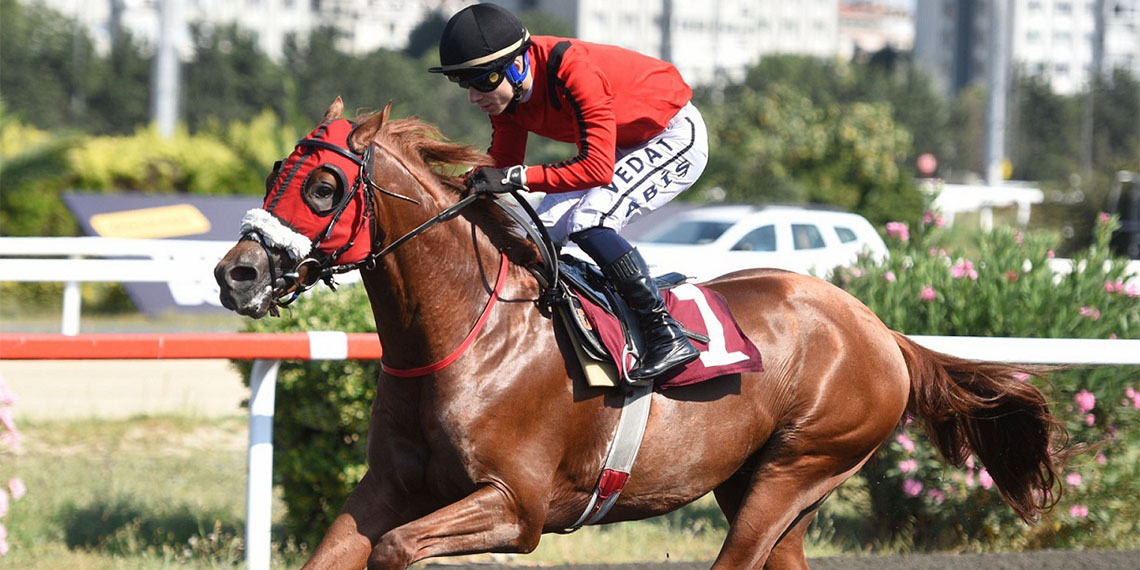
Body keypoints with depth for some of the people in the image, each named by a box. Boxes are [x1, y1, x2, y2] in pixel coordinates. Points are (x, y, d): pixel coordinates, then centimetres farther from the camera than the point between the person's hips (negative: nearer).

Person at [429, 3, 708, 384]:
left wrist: (516, 178, -44)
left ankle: (667, 335, -23)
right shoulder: (506, 86, -10)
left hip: (676, 137, -9)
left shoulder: (574, 71, -35)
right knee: (544, 231, 0)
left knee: (587, 221, -26)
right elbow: (503, 166, 0)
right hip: (624, 147, 9)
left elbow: (596, 169, -39)